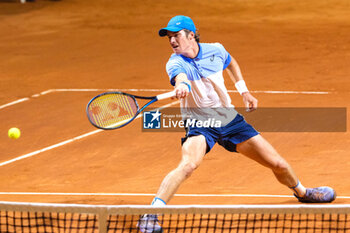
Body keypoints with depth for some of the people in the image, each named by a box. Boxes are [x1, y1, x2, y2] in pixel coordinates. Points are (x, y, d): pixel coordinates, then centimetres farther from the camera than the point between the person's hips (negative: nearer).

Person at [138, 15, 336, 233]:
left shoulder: (215, 51, -4)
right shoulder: (175, 62, -17)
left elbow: (230, 62, 21)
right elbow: (180, 77, -43)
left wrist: (244, 91, 14)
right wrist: (182, 85, -66)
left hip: (230, 120, 4)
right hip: (201, 125, -4)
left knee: (278, 164, 7)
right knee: (188, 164, -35)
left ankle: (301, 192, 40)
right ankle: (151, 215, -34)